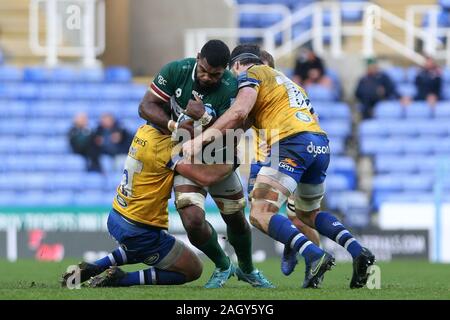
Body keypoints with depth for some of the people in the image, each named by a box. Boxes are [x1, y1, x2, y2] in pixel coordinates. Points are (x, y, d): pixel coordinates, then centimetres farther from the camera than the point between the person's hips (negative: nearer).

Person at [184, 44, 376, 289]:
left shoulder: (251, 73, 10)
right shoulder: (282, 79, 35)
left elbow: (239, 111, -7)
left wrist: (200, 139, -6)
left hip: (293, 141, -8)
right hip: (321, 144, 8)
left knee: (260, 216, -10)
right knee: (308, 214, 29)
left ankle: (315, 256, -30)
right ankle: (358, 252, 8)